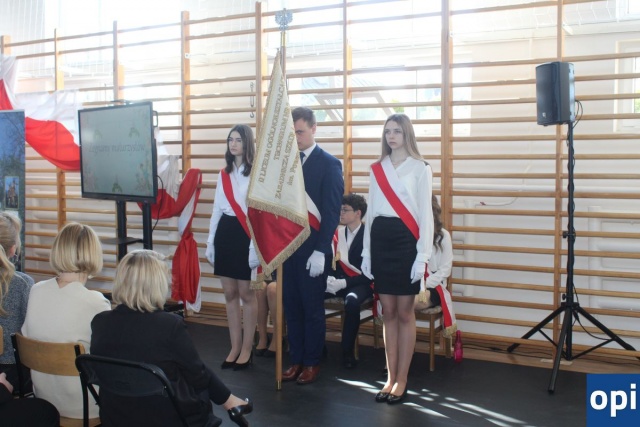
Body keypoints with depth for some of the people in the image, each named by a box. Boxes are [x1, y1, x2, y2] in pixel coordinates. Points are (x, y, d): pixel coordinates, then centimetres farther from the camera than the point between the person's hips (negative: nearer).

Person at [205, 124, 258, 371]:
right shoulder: (224, 174, 13)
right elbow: (217, 209, 15)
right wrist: (210, 242, 13)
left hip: (246, 234, -6)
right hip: (225, 233, 6)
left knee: (247, 293, 2)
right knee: (230, 294, 10)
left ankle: (247, 348, 14)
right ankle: (235, 347, 21)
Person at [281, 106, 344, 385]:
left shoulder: (329, 164, -6)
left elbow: (332, 211, -11)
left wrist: (320, 251, -16)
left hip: (311, 248, -5)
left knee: (313, 308, 6)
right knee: (291, 306, 12)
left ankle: (312, 363, 18)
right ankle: (296, 360, 23)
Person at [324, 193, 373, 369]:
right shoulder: (338, 233, 7)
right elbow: (329, 261, 9)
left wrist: (344, 283, -22)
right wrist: (329, 278, -13)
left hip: (361, 283, -5)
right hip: (338, 280, 5)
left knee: (352, 301, -38)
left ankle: (347, 351, -19)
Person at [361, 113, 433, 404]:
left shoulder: (420, 168, -1)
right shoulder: (376, 169, 12)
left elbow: (425, 213, -5)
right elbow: (371, 211, 13)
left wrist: (422, 255, -11)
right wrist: (366, 253, 9)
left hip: (406, 239, -4)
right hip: (380, 239, 4)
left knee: (404, 313, 2)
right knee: (388, 312, 8)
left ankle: (402, 380, 12)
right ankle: (390, 377, 17)